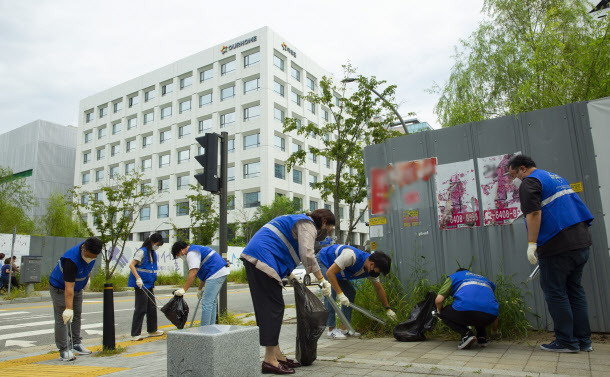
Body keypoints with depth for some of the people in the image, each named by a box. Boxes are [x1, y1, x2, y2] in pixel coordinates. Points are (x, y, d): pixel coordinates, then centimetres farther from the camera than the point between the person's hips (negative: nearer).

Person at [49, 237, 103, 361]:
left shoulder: (91, 251, -17)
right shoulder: (70, 260, -39)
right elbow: (69, 287, -41)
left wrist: (87, 276, 17)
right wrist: (68, 308, -42)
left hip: (78, 287, 8)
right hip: (60, 287, -7)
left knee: (77, 316, 12)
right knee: (62, 318, -10)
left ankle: (77, 345, 21)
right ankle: (63, 351, -5)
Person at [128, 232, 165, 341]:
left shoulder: (153, 253, 14)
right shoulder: (142, 251, -11)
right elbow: (131, 265, -18)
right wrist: (138, 278, -27)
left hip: (149, 284, 8)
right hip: (141, 285, -8)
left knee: (152, 307, 13)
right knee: (141, 308, -5)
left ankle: (152, 330, 25)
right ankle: (136, 334, 3)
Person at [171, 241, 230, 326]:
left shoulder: (191, 253, -6)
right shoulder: (197, 249, 26)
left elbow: (193, 273, -17)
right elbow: (203, 272, 30)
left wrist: (184, 290, -15)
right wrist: (200, 289, 33)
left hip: (216, 274, -11)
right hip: (222, 272, 11)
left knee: (206, 303, -7)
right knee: (212, 302, 17)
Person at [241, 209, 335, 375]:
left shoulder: (297, 220, 29)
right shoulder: (308, 225, -2)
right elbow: (307, 255, -15)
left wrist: (290, 276, 27)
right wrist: (322, 280, -9)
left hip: (252, 257, 11)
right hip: (263, 258, -11)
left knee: (266, 308, 11)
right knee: (273, 307, -9)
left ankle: (276, 354, 17)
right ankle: (270, 360, -8)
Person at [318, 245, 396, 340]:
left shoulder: (371, 269, -13)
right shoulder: (351, 256, -40)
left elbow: (379, 289, 3)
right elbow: (330, 273, -38)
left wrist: (388, 309, 9)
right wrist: (340, 294, -38)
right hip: (322, 261, -8)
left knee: (350, 292, 0)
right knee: (331, 293, -22)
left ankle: (344, 328, 4)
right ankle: (331, 330, -15)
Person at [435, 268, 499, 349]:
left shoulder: (453, 276, 25)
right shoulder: (483, 278, 38)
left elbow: (439, 300, 10)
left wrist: (439, 311, 34)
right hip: (490, 315, 6)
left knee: (443, 314, 23)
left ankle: (466, 334, 0)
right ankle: (482, 337, 18)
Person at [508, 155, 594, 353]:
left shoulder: (530, 183, -8)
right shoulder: (557, 178, 21)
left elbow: (534, 214, -20)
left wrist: (531, 243, -21)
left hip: (557, 246, -9)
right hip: (582, 241, 9)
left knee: (555, 293, 0)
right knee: (575, 290, 15)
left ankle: (566, 341, 5)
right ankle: (583, 340, 19)